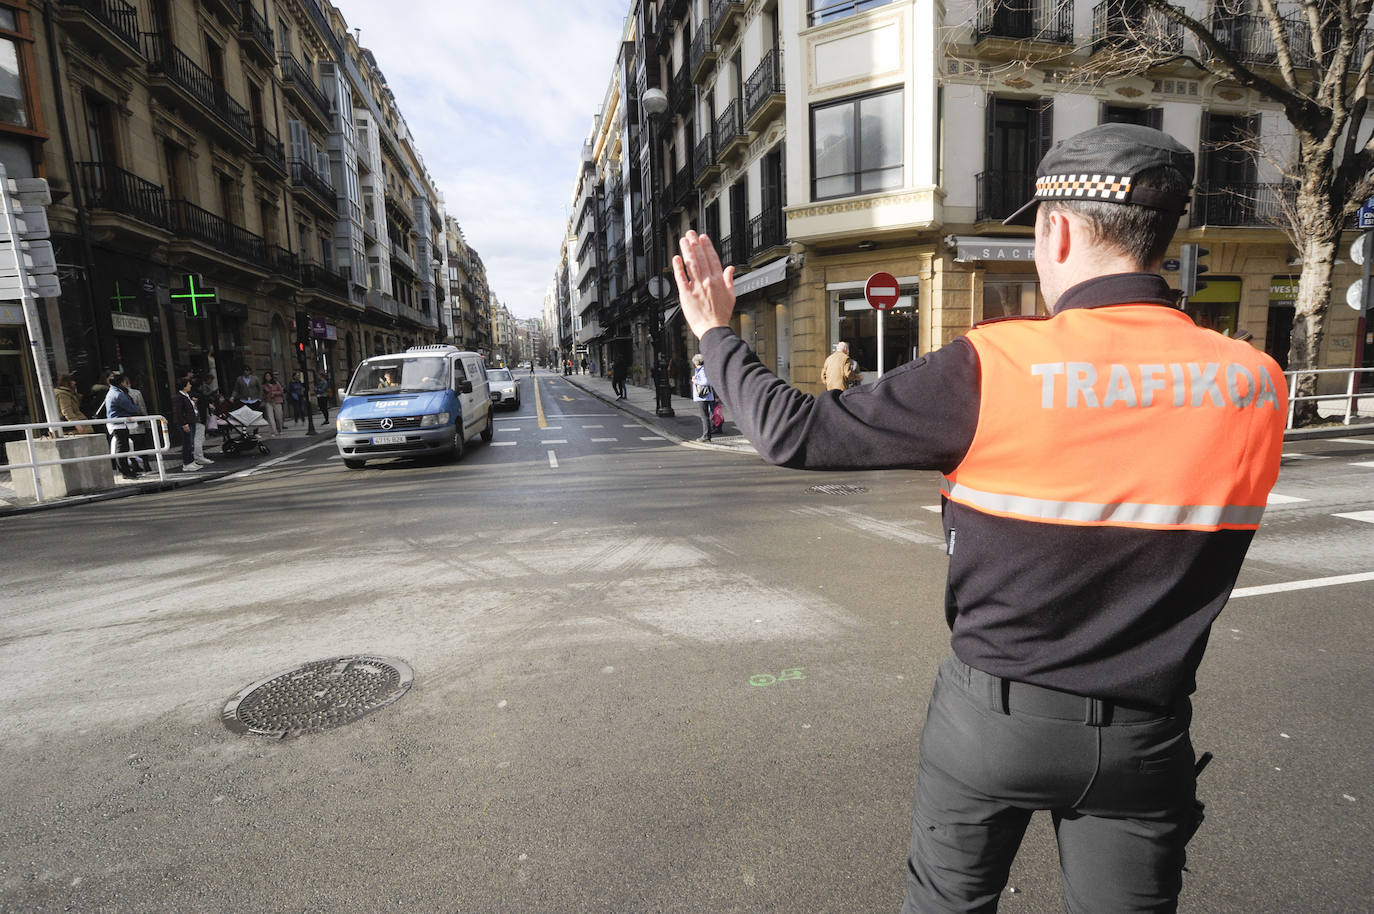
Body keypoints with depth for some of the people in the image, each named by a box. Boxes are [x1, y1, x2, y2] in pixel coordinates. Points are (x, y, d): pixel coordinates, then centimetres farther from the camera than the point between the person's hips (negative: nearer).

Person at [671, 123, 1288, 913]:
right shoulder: (1258, 384, -8)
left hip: (994, 711, -2)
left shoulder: (994, 369, -23)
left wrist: (717, 331, -4)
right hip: (1143, 731, 3)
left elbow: (793, 432, -20)